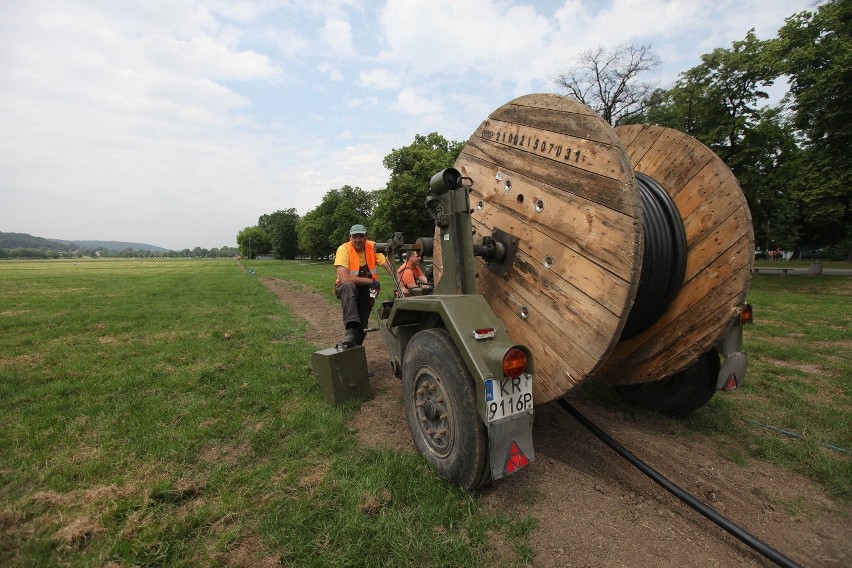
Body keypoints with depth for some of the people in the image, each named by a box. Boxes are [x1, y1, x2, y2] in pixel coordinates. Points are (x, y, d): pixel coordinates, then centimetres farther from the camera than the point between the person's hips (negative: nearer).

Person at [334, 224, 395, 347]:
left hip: (366, 290, 4)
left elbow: (390, 267, -18)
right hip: (346, 288, -3)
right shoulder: (344, 249, -21)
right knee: (349, 286, -38)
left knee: (363, 324, 0)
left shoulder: (373, 247, -11)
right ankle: (350, 330, -41)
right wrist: (370, 281, -29)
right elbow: (344, 279, -31)